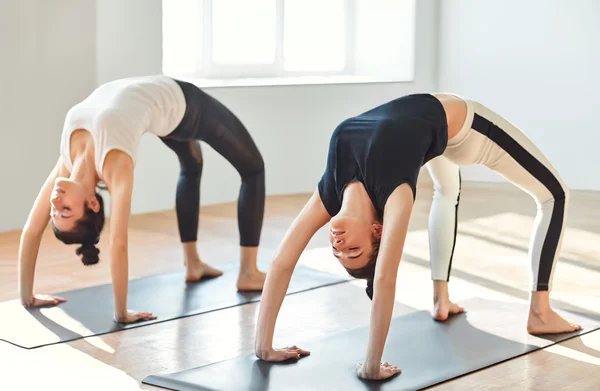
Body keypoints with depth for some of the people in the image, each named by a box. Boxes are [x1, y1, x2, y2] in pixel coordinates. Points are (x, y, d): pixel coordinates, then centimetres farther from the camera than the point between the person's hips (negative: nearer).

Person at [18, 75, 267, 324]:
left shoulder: (116, 164, -42)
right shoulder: (66, 165, -24)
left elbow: (118, 242, -44)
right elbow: (31, 230, -17)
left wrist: (122, 313, -41)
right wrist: (26, 297, -13)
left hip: (178, 101, -4)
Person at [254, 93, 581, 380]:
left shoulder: (393, 195, -42)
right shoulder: (328, 195, -28)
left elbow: (385, 279, -44)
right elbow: (280, 264, -24)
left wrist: (372, 366, -40)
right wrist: (263, 347, -22)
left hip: (458, 122, -4)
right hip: (424, 122, 4)